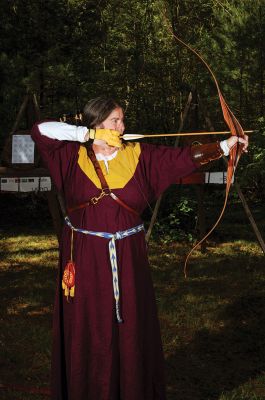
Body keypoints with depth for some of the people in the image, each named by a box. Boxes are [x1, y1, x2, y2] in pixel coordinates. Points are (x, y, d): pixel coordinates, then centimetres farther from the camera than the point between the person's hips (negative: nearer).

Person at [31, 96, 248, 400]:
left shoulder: (139, 156, 3)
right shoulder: (74, 156, 0)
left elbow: (184, 158, -1)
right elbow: (40, 130, -8)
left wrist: (226, 145, -8)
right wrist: (88, 134, -11)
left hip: (127, 258, 2)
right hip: (85, 259, -1)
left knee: (131, 327, 5)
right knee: (87, 332, 4)